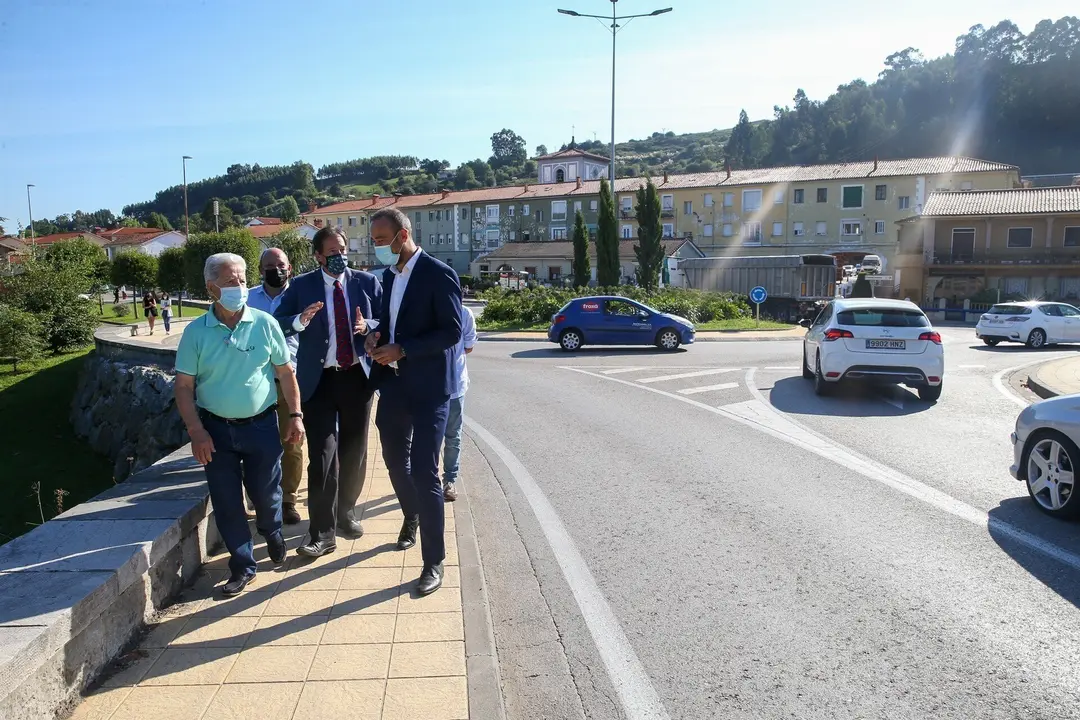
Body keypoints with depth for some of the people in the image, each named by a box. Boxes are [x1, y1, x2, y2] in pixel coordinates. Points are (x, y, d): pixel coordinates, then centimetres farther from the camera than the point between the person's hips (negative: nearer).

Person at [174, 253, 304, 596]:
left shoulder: (264, 323, -4)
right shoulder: (196, 332, -4)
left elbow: (286, 373, 1)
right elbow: (184, 386, -3)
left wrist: (296, 416, -3)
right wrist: (196, 431, -10)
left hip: (261, 425, 0)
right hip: (216, 428, 1)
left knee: (266, 493, 9)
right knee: (226, 500, 6)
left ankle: (272, 534, 42)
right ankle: (242, 565, 23)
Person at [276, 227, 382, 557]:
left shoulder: (367, 282, 3)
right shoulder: (301, 286, 0)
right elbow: (278, 325, -4)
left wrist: (368, 327, -16)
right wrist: (301, 320, -24)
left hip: (358, 376, 3)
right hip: (319, 380, -2)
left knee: (354, 450, 15)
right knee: (322, 455, -7)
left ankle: (346, 512, 35)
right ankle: (323, 533, 1)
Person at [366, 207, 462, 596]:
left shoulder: (438, 274, -13)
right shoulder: (390, 275, 11)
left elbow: (452, 332, -17)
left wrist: (402, 349, -21)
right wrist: (375, 333, -1)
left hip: (427, 387, -8)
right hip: (393, 383, 8)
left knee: (424, 472, -6)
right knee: (396, 460, 20)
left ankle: (434, 562, 4)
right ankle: (412, 517, 47)